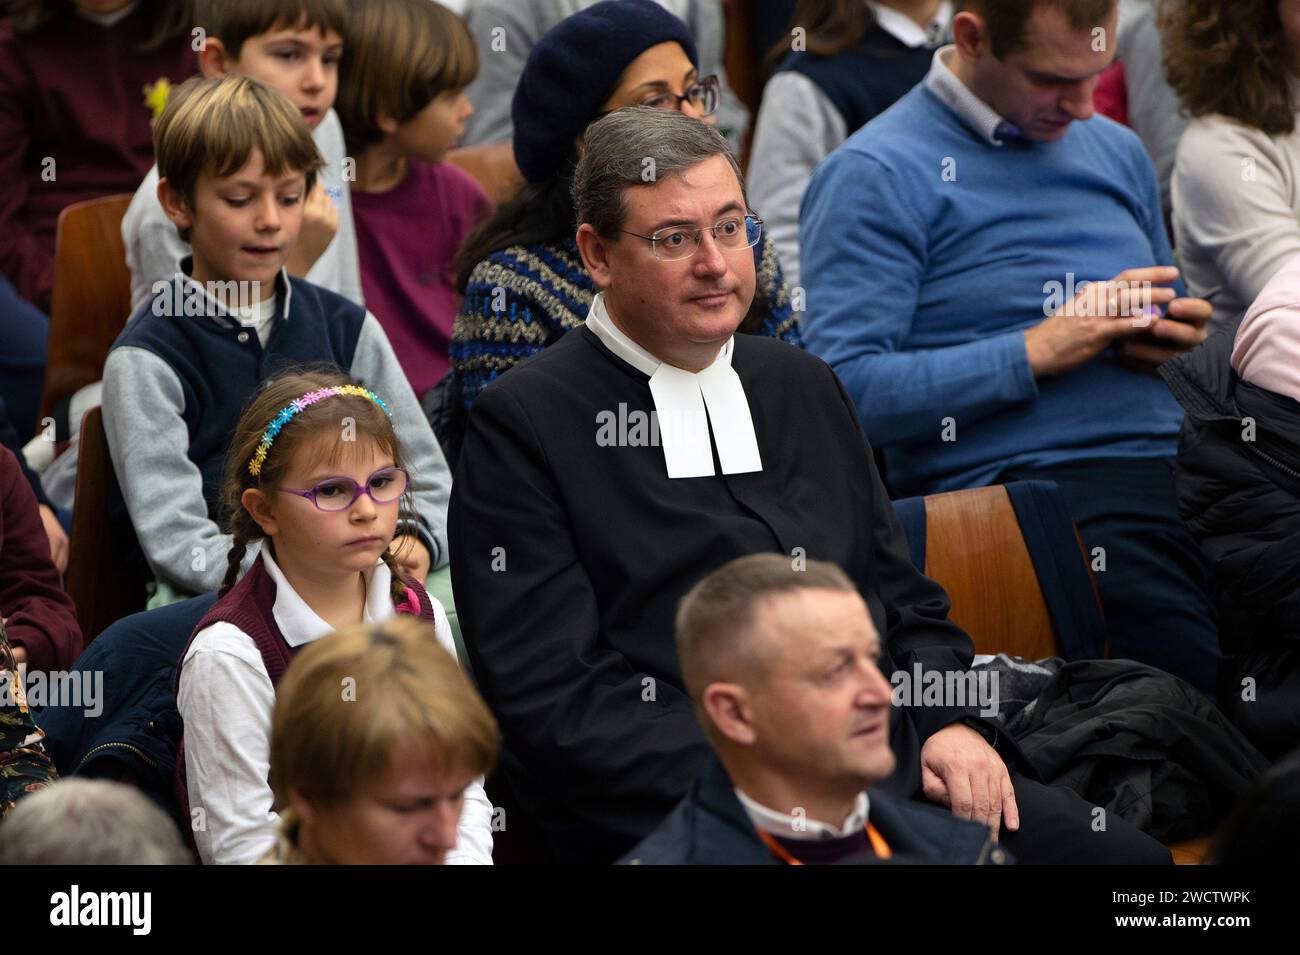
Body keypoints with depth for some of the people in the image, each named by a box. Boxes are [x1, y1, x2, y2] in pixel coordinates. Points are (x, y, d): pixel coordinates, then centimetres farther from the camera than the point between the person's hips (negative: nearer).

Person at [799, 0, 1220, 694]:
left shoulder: (1116, 152, 21)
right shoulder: (876, 175, -1)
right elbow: (844, 389, -11)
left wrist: (1178, 331, 9)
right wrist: (1039, 351, -12)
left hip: (1169, 458, 7)